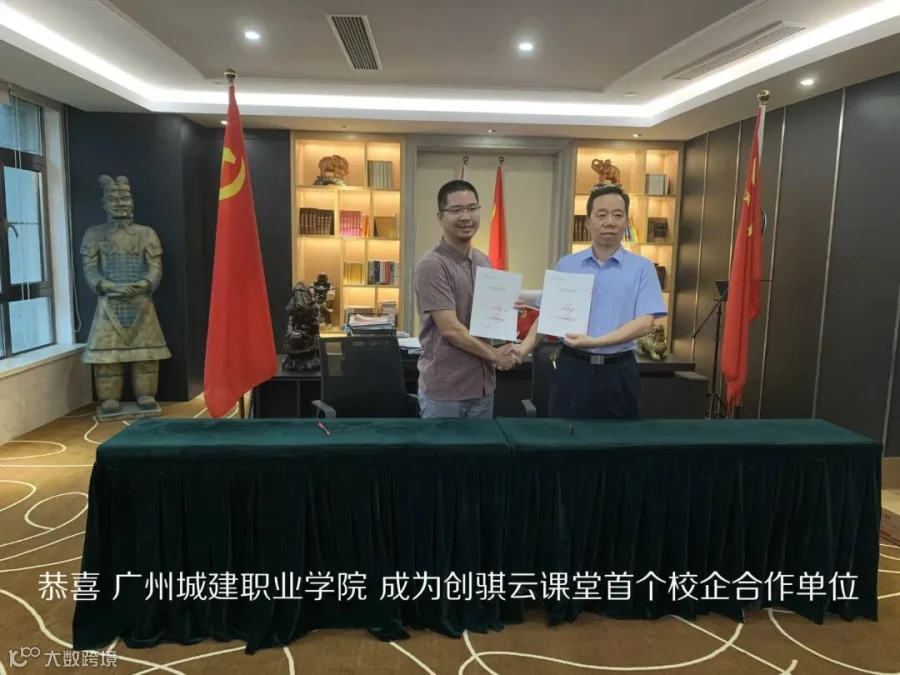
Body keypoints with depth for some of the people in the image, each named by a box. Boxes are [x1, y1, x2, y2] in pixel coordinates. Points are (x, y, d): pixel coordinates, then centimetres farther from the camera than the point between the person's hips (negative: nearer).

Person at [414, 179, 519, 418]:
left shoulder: (484, 262, 8)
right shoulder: (432, 265, -17)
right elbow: (451, 329, -21)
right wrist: (494, 355, -10)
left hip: (481, 385, 8)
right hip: (444, 389, -7)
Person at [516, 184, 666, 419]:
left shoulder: (642, 268, -1)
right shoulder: (566, 265, 6)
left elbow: (645, 323, -11)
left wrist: (596, 341, -23)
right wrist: (523, 349, -9)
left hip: (618, 372, -1)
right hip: (573, 367, 1)